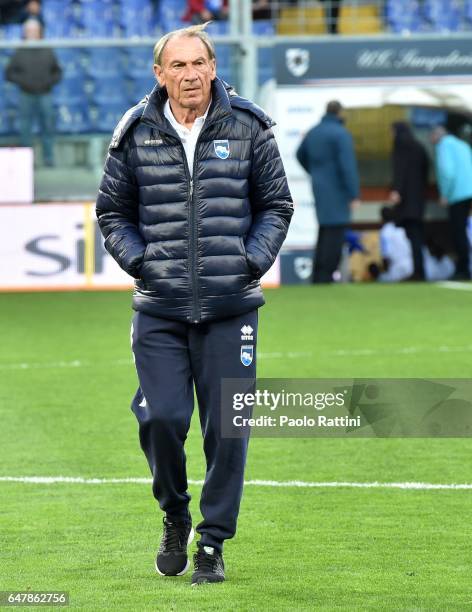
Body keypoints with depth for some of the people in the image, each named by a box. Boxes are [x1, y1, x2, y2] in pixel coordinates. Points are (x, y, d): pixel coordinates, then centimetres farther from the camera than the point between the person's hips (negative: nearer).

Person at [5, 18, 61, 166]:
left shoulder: (48, 52, 6)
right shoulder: (19, 53, 3)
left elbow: (57, 72, 12)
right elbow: (9, 74, 3)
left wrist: (50, 82, -7)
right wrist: (22, 81, -12)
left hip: (44, 96, 1)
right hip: (26, 97, -1)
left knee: (47, 128, -1)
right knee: (25, 129, -1)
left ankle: (49, 159, 4)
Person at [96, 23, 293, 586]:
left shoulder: (248, 128, 3)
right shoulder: (136, 133, 4)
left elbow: (276, 203, 11)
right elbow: (111, 210, 14)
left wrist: (253, 260, -2)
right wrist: (139, 260, 1)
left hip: (231, 308, 0)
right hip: (159, 308, 0)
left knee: (227, 428, -1)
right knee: (161, 418, -9)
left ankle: (213, 543, 12)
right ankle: (174, 519, 18)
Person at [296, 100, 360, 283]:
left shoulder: (313, 132, 10)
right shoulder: (341, 134, -14)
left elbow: (301, 155, 26)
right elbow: (348, 166, -20)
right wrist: (354, 195, -20)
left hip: (319, 188, 8)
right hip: (337, 191, -8)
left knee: (324, 231, 17)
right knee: (334, 232, -8)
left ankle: (318, 276, 18)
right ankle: (326, 277, -12)